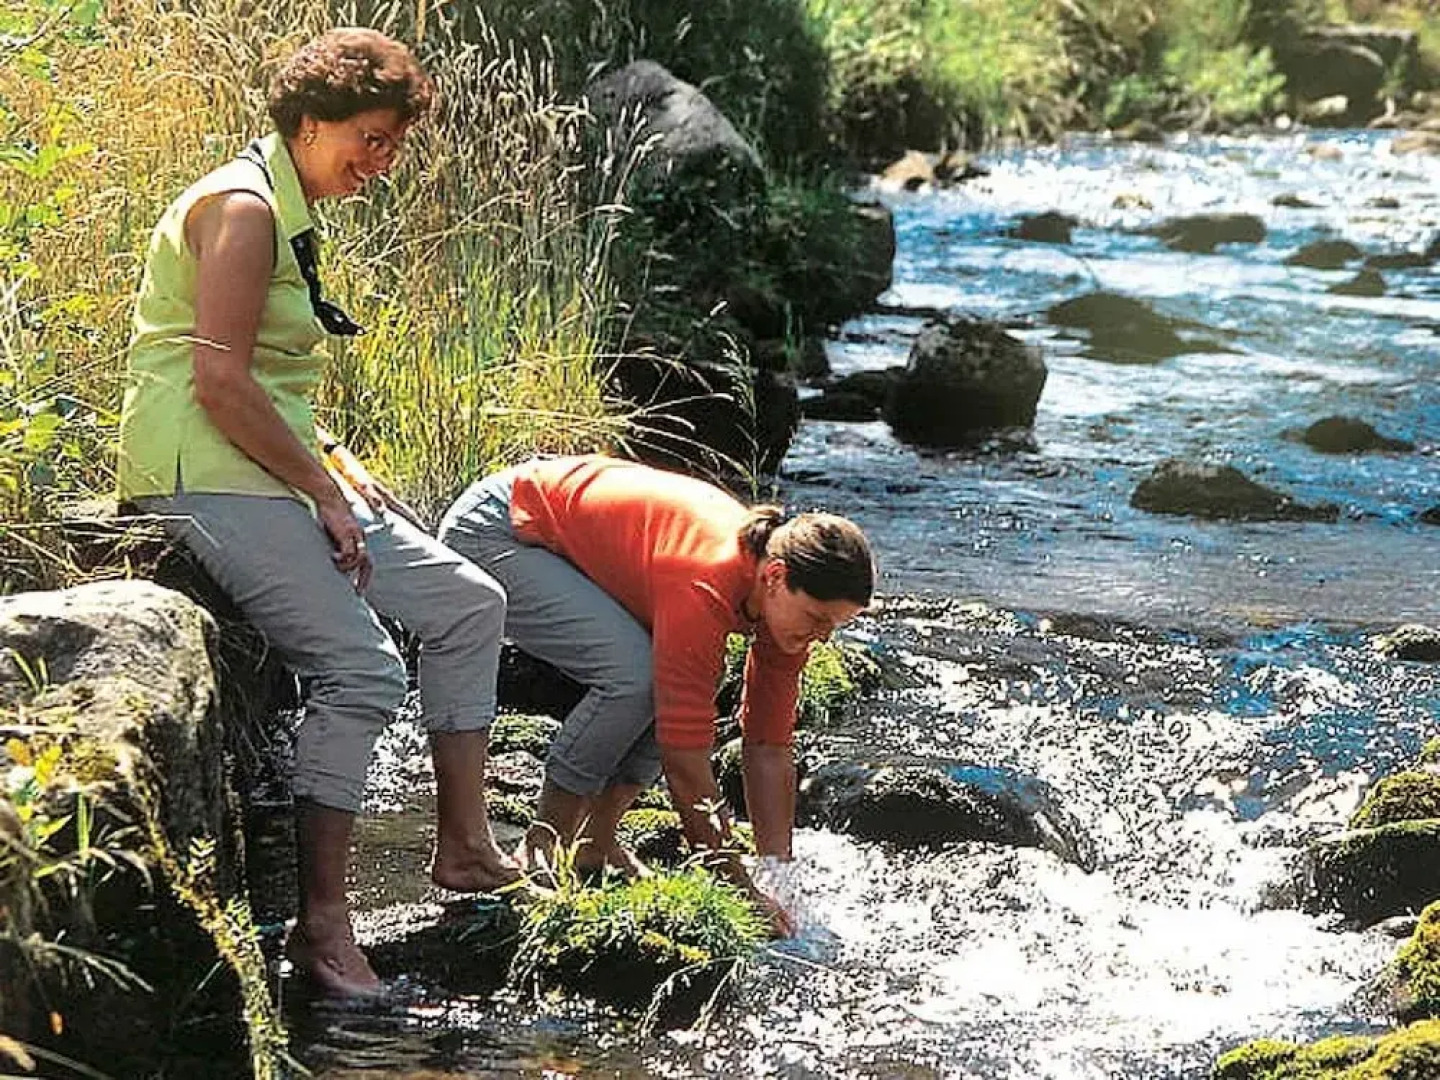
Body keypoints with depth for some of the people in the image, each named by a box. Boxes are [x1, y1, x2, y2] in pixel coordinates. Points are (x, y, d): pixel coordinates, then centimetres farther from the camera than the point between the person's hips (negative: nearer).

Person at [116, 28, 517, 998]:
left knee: (467, 605, 7)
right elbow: (219, 380, -21)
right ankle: (323, 924, -14)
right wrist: (325, 492, -16)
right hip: (204, 474, -11)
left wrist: (340, 479, 10)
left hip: (277, 470, 11)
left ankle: (465, 845, 10)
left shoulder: (291, 218, 19)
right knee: (361, 668, -19)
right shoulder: (242, 207, -13)